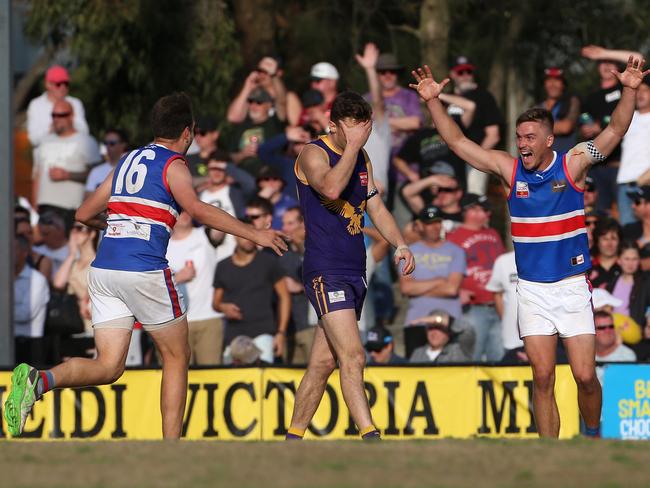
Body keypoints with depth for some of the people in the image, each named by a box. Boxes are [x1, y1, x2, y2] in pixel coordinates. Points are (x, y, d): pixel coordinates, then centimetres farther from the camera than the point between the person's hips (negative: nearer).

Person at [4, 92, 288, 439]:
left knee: (109, 366, 2)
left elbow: (85, 214, 25)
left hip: (102, 269, 6)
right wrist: (254, 234, -19)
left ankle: (39, 381, -25)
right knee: (177, 357, 11)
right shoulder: (173, 166, 0)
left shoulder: (128, 161, 20)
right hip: (144, 271, -6)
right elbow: (196, 209, -20)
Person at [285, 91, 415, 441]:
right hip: (325, 271, -8)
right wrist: (352, 146, -21)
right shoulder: (313, 154, -8)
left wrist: (400, 245, 8)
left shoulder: (362, 158, 15)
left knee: (323, 363, 10)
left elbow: (375, 207, 22)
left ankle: (293, 439, 18)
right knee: (352, 357, -18)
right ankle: (370, 438, -25)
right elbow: (331, 188, -29)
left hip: (355, 273, 8)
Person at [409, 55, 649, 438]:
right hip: (532, 289, 2)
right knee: (542, 378, -1)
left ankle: (593, 435, 21)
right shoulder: (510, 169, 2)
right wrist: (434, 102, -5)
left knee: (585, 376, -5)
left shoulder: (572, 165, -4)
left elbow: (616, 131, -14)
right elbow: (458, 142, 4)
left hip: (572, 287, -2)